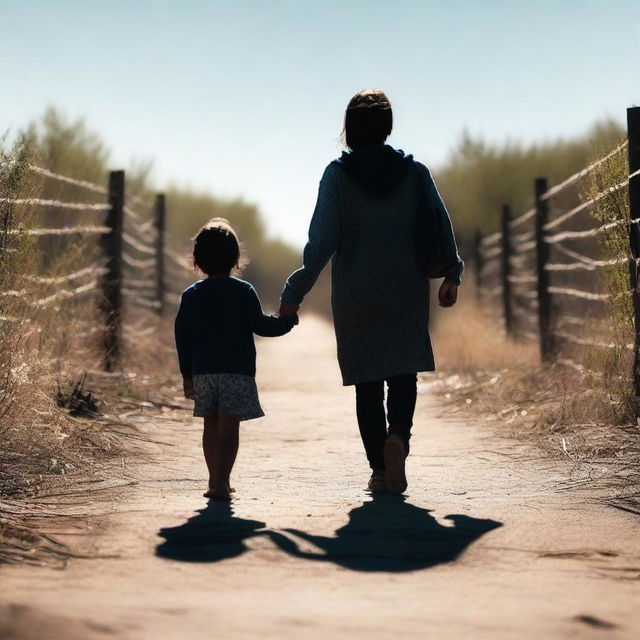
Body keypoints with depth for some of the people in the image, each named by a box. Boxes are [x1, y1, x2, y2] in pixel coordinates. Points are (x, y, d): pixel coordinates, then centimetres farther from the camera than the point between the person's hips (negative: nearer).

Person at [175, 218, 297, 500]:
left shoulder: (190, 295, 6)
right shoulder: (244, 292, -4)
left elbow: (182, 337, 7)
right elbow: (259, 325, -3)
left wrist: (187, 374, 14)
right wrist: (286, 321, 15)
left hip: (203, 371, 4)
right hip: (237, 371, -3)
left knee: (211, 427, 14)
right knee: (229, 427, -6)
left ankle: (217, 479, 21)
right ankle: (220, 481, -17)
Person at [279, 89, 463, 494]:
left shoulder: (338, 175, -4)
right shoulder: (415, 171, 1)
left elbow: (322, 241, -10)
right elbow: (441, 225, 2)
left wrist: (294, 294, -5)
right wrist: (451, 274, 18)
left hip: (355, 296, -1)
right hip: (408, 293, 1)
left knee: (367, 383, 8)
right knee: (404, 374, 8)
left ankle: (381, 469, 5)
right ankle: (398, 435, -21)